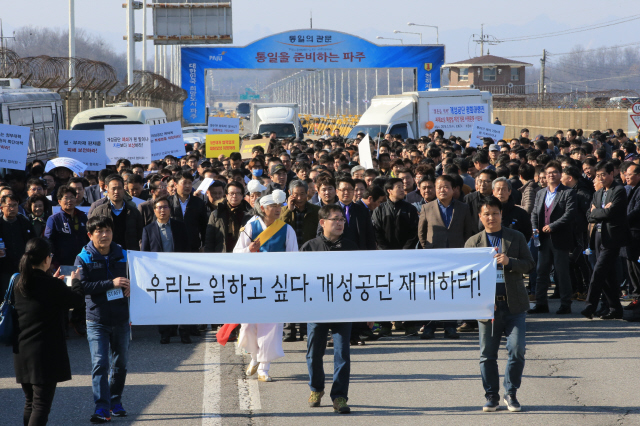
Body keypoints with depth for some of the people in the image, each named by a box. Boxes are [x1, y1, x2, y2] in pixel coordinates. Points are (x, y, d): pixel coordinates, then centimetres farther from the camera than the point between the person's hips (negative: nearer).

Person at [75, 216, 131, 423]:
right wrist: (111, 283, -24)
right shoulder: (83, 259, -4)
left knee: (120, 363, 13)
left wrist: (130, 287, -4)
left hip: (121, 319, 4)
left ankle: (115, 401, 28)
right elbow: (83, 286, -17)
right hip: (96, 320, -4)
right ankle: (102, 408, -12)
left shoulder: (123, 255, 6)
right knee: (100, 364, -11)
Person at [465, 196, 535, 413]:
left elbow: (529, 264, 3)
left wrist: (509, 262, -14)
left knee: (517, 350, -7)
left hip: (514, 304, -1)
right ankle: (491, 395, 15)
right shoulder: (473, 242, 9)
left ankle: (511, 393, 8)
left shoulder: (516, 238, 8)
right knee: (487, 354, 4)